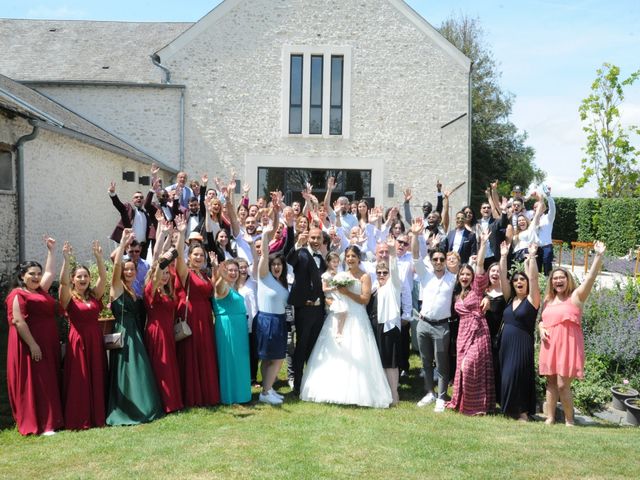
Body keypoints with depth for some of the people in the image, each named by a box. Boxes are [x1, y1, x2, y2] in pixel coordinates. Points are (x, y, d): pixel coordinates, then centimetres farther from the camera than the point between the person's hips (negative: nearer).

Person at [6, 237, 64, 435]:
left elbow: (50, 273, 27)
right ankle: (36, 425, -4)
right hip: (30, 345, -9)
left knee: (49, 383, 9)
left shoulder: (40, 291, 16)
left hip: (48, 345, 9)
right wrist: (32, 344, -21)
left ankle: (51, 420, 14)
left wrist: (50, 250, 27)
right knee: (33, 384, -7)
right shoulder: (18, 295, -7)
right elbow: (18, 321, -16)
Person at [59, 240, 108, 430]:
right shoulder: (68, 298, -2)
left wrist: (99, 257, -14)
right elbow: (63, 282, -20)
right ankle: (78, 420, 7)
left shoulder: (94, 295, 8)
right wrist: (66, 259, -29)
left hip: (96, 340, 4)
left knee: (97, 379, 8)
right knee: (78, 382, 0)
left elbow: (103, 278, -3)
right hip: (77, 341, -4)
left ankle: (97, 417, 16)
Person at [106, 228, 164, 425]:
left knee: (140, 374, 9)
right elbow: (116, 264, -19)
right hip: (122, 336, -7)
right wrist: (123, 242, -22)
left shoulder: (135, 293, 15)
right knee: (124, 375, -5)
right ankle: (124, 413, 0)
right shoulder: (117, 288, -4)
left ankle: (142, 409, 17)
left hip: (136, 337, 7)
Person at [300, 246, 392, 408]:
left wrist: (347, 292, -15)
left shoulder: (365, 276, 0)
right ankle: (335, 390, 8)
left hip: (356, 320, -5)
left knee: (355, 356, -7)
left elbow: (365, 299, -8)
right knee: (335, 355, 2)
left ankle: (356, 393, -1)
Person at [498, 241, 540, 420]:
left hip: (522, 344, -6)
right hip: (506, 343, 6)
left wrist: (532, 256, -17)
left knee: (516, 376, -8)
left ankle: (522, 412, 4)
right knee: (507, 377, 7)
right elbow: (502, 278, 5)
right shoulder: (510, 299, 10)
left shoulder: (532, 300, -4)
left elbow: (533, 278, -15)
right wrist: (503, 257, 0)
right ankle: (510, 409, 17)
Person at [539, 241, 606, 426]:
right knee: (551, 383, 7)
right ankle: (550, 418, 14)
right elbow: (542, 320, 24)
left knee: (563, 385, -7)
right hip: (550, 345, 5)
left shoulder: (576, 296, 0)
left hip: (568, 345, -5)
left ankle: (569, 421, 8)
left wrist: (599, 256, -24)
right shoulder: (548, 300, 15)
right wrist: (541, 329, 1)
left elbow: (591, 276, -13)